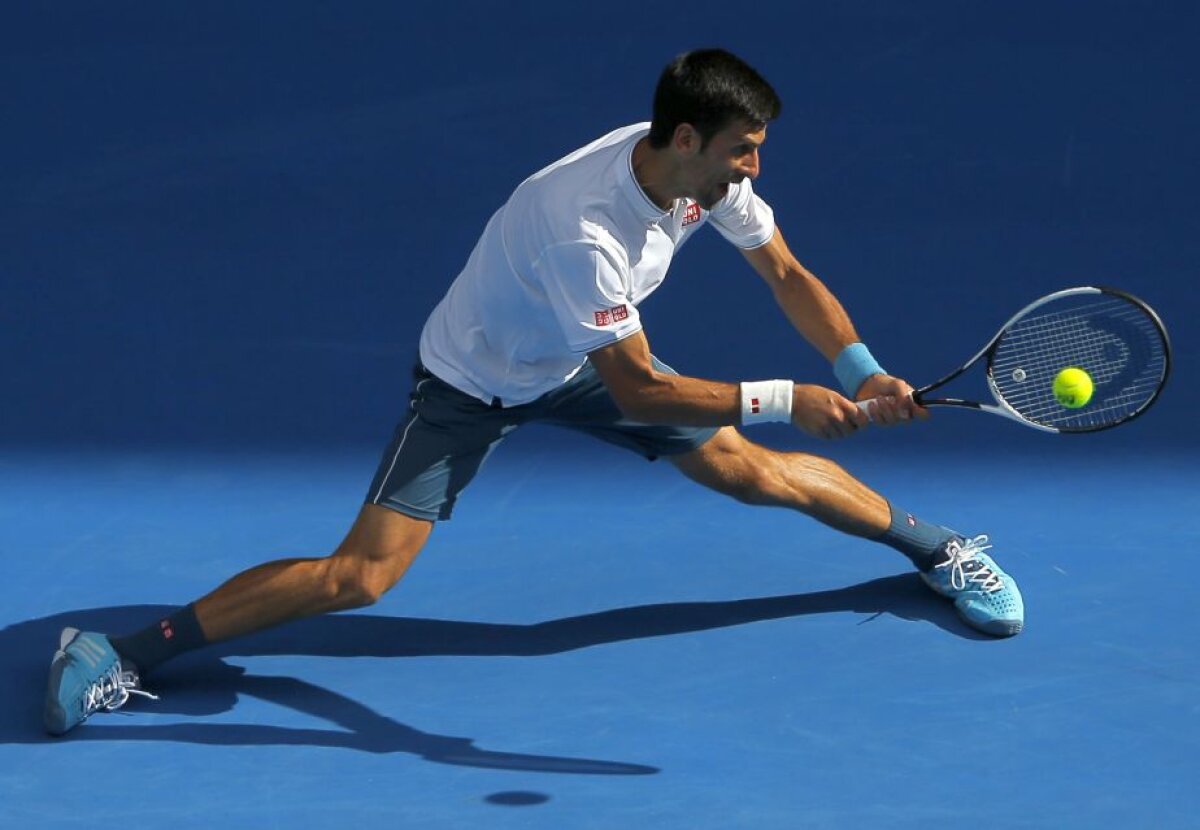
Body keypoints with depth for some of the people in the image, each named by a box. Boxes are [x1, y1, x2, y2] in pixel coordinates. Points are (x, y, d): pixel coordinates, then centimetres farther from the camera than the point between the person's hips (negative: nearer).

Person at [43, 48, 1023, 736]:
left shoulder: (707, 172, -18)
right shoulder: (582, 227, -41)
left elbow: (787, 274, -3)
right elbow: (640, 390, -35)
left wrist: (861, 373, -16)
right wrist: (782, 398, -35)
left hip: (585, 361, 6)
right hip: (472, 382, -6)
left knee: (753, 471, -1)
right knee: (362, 575, -15)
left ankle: (932, 543, 23)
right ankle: (125, 653, -8)